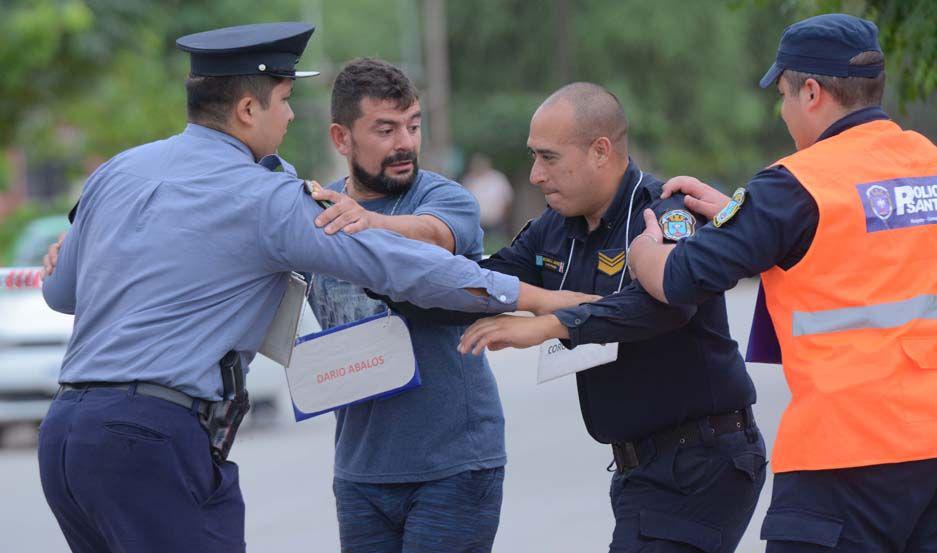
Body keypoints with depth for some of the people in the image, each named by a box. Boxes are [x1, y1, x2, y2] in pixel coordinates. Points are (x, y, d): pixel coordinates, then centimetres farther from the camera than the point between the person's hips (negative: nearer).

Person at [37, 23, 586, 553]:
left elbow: (60, 290, 25)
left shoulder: (116, 172, 15)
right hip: (155, 440, -8)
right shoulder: (266, 200, -6)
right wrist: (543, 298, 2)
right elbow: (403, 265, -5)